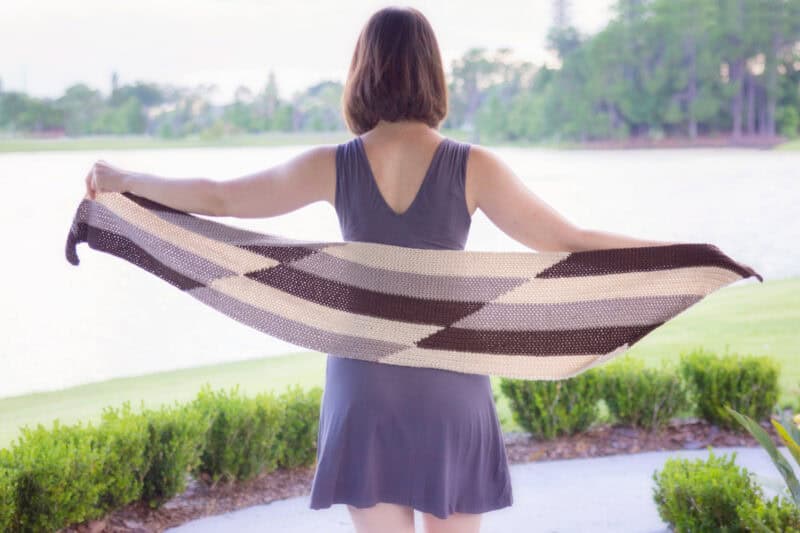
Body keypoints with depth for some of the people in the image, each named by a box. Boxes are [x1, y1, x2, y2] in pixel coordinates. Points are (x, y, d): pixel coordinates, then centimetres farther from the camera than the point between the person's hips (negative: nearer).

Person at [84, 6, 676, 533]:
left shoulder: (334, 165, -6)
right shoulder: (473, 166, -10)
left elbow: (218, 197, 1)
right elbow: (569, 241, -6)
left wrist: (123, 178, 15)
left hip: (366, 382, 1)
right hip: (449, 386, -1)